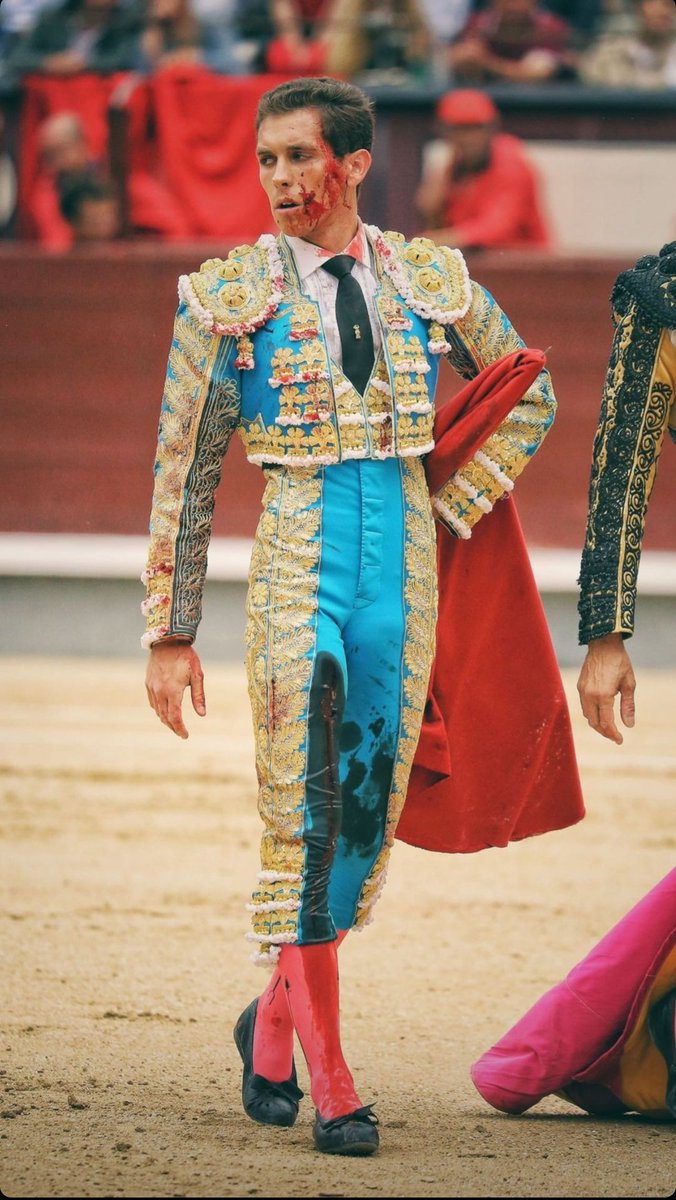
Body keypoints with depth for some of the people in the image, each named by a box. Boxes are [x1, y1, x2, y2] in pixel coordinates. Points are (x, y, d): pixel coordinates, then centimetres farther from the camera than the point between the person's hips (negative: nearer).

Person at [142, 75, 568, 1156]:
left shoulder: (430, 281, 7)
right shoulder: (228, 296, 0)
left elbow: (529, 396, 21)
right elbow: (185, 473, 3)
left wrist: (452, 511, 9)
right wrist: (170, 633, 2)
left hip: (403, 561, 3)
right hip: (295, 555, -3)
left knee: (370, 814, 6)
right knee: (302, 821, -9)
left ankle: (274, 1021, 28)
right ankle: (329, 1087, -6)